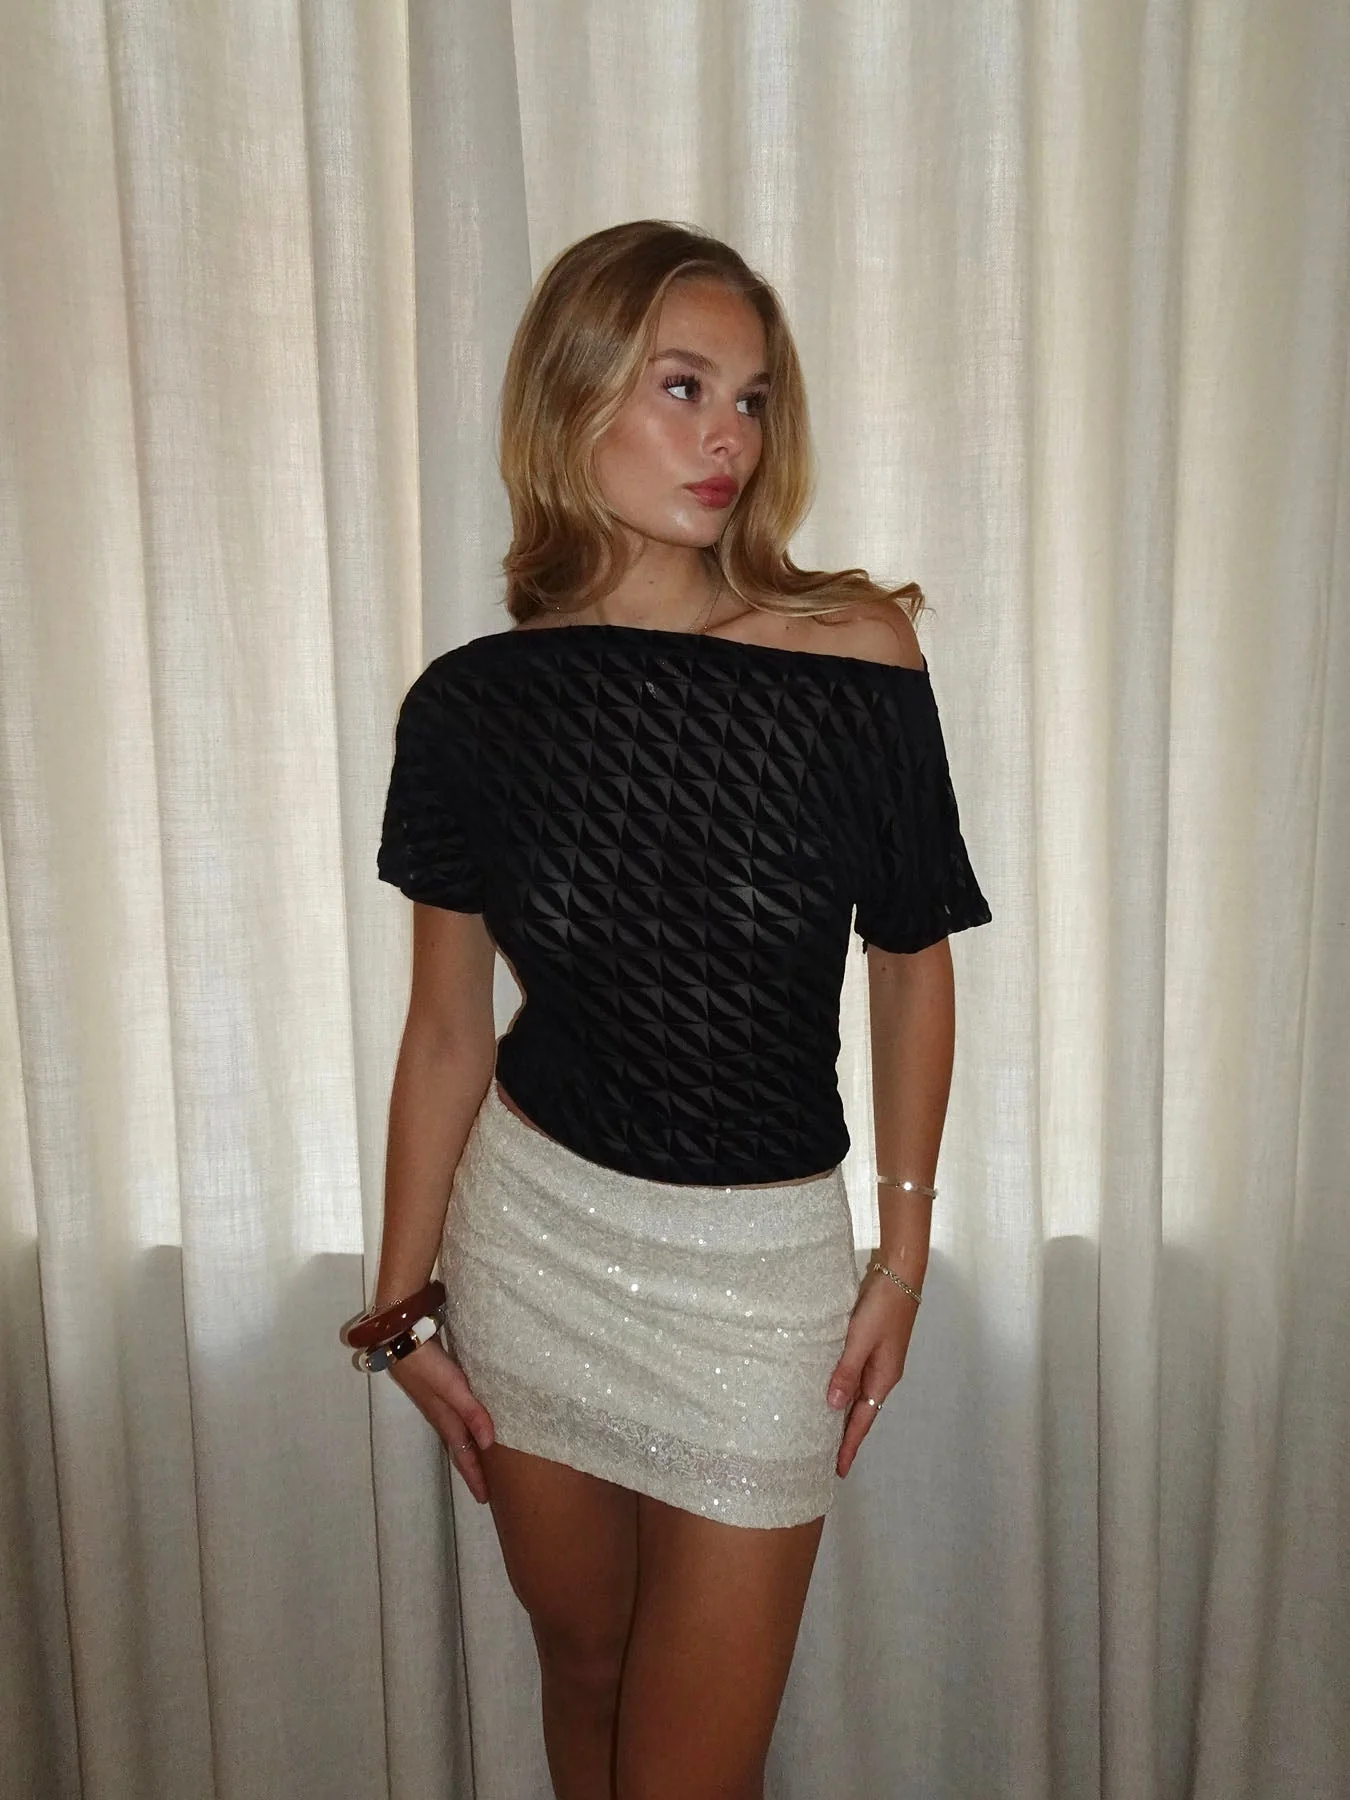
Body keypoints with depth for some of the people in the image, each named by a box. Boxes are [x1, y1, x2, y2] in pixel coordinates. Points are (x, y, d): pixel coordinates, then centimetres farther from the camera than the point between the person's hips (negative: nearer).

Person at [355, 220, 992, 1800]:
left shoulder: (856, 653, -12)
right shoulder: (475, 703, -8)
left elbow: (912, 959, -2)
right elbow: (446, 1031, 0)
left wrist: (905, 1251, 0)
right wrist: (404, 1303, 5)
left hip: (762, 1261, -1)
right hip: (532, 1228, 2)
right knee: (580, 1663, 23)